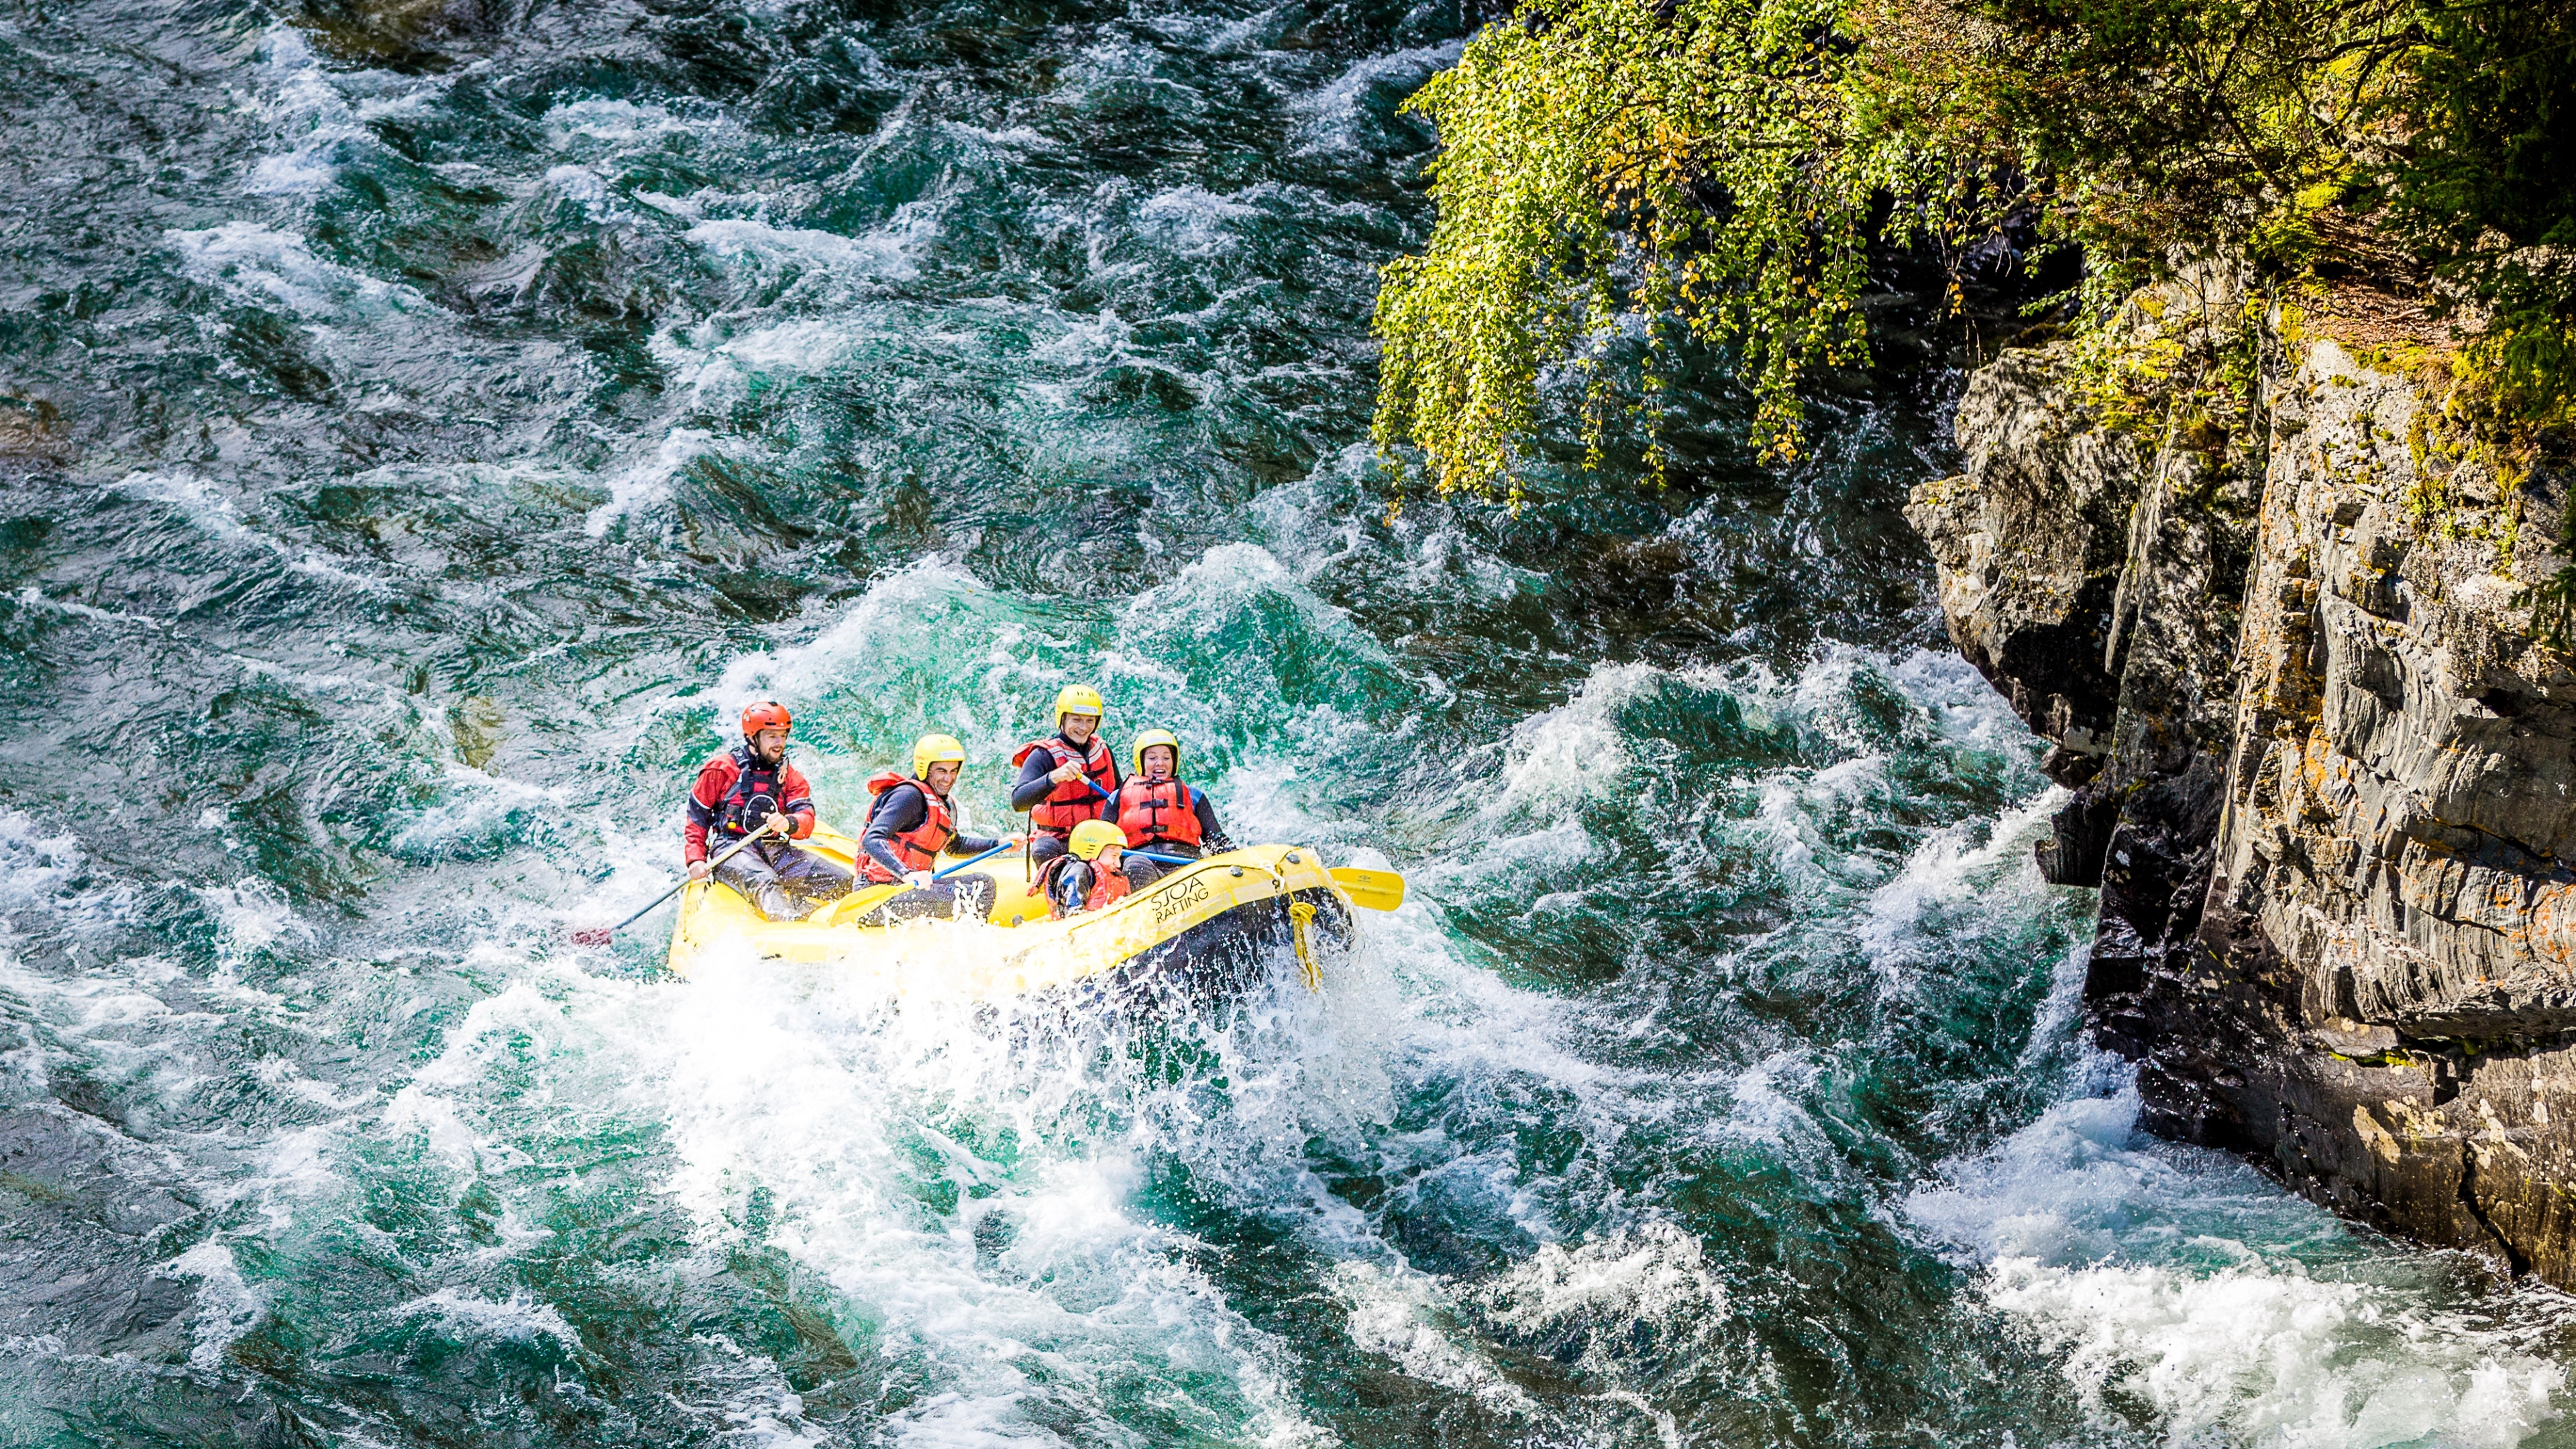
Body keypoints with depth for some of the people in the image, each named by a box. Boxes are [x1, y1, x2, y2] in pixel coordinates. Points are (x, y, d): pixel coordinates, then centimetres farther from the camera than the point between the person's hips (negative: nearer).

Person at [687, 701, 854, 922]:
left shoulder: (790, 777, 14)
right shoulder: (720, 770, 4)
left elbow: (807, 821, -2)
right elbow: (697, 821, 8)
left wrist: (788, 823, -26)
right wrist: (696, 860, -6)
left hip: (777, 851, 5)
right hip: (731, 850, -5)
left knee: (842, 882, -13)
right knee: (764, 882, -40)